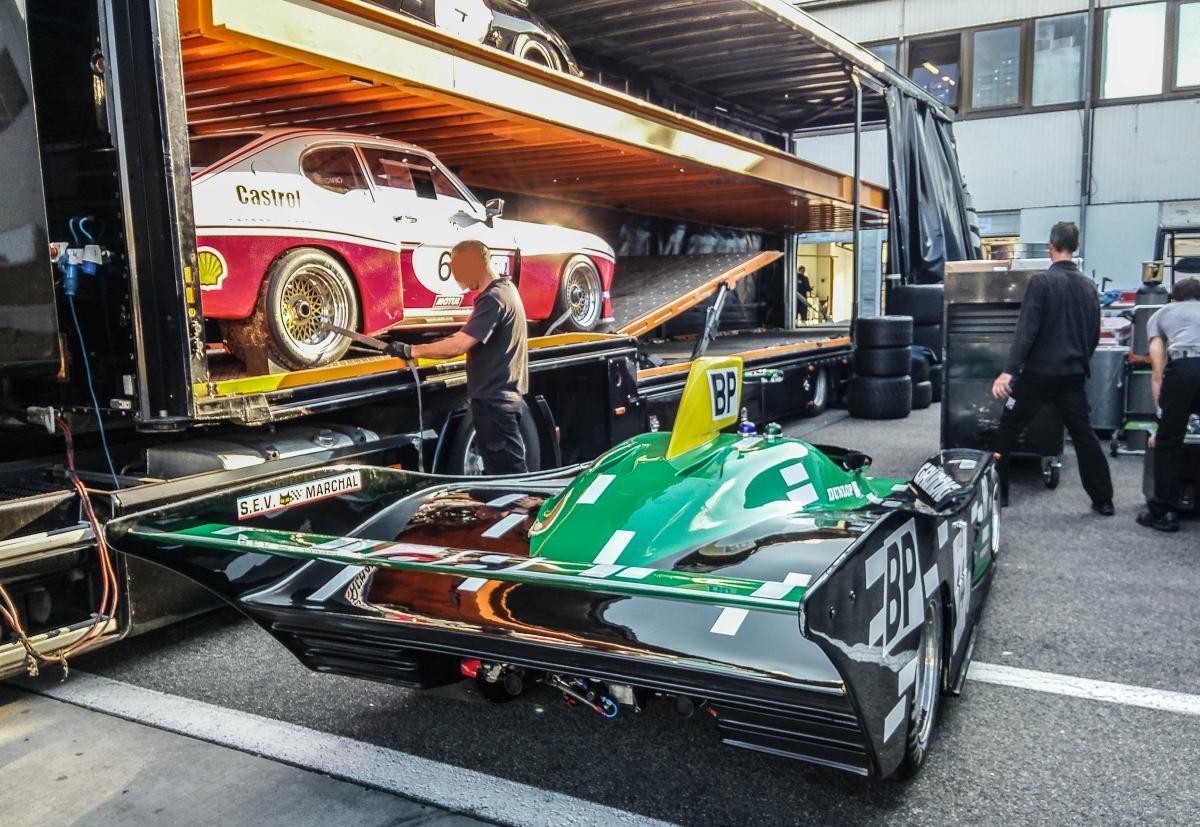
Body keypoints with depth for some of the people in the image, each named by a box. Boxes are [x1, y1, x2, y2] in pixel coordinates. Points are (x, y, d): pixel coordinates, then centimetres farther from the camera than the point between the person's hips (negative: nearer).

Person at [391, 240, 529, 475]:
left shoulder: (493, 298, -20)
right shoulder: (504, 288, 12)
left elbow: (459, 345, -26)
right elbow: (470, 337, 20)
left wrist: (412, 351, -18)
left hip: (494, 397, -10)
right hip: (500, 393, 10)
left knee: (509, 470, -5)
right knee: (498, 465, 17)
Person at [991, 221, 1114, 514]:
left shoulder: (1042, 281, -10)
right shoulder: (1088, 286, 8)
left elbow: (1027, 330, -19)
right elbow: (1095, 335, 15)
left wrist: (1009, 370, -22)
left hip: (1039, 373, -5)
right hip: (1074, 375, 5)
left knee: (1007, 431, 7)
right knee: (1084, 435, 11)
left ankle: (998, 492, 11)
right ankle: (1103, 500, 13)